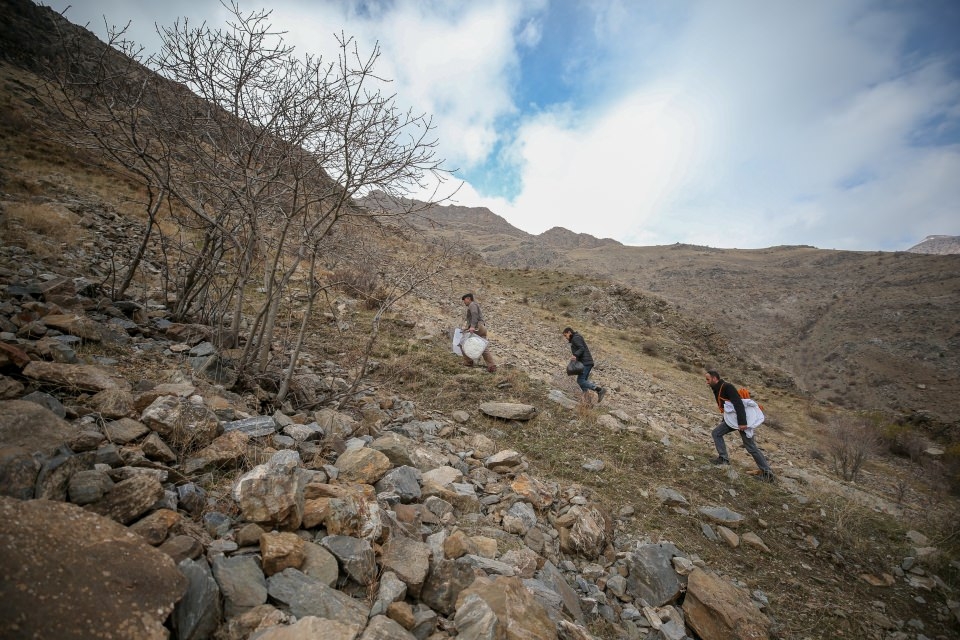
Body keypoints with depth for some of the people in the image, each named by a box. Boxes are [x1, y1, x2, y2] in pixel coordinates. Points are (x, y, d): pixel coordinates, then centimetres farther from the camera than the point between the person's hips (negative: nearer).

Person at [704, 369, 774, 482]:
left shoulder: (727, 387, -18)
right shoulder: (716, 389, 11)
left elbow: (738, 404, -27)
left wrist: (742, 422, -32)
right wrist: (725, 419, 23)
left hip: (742, 419, -9)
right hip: (731, 418, 9)